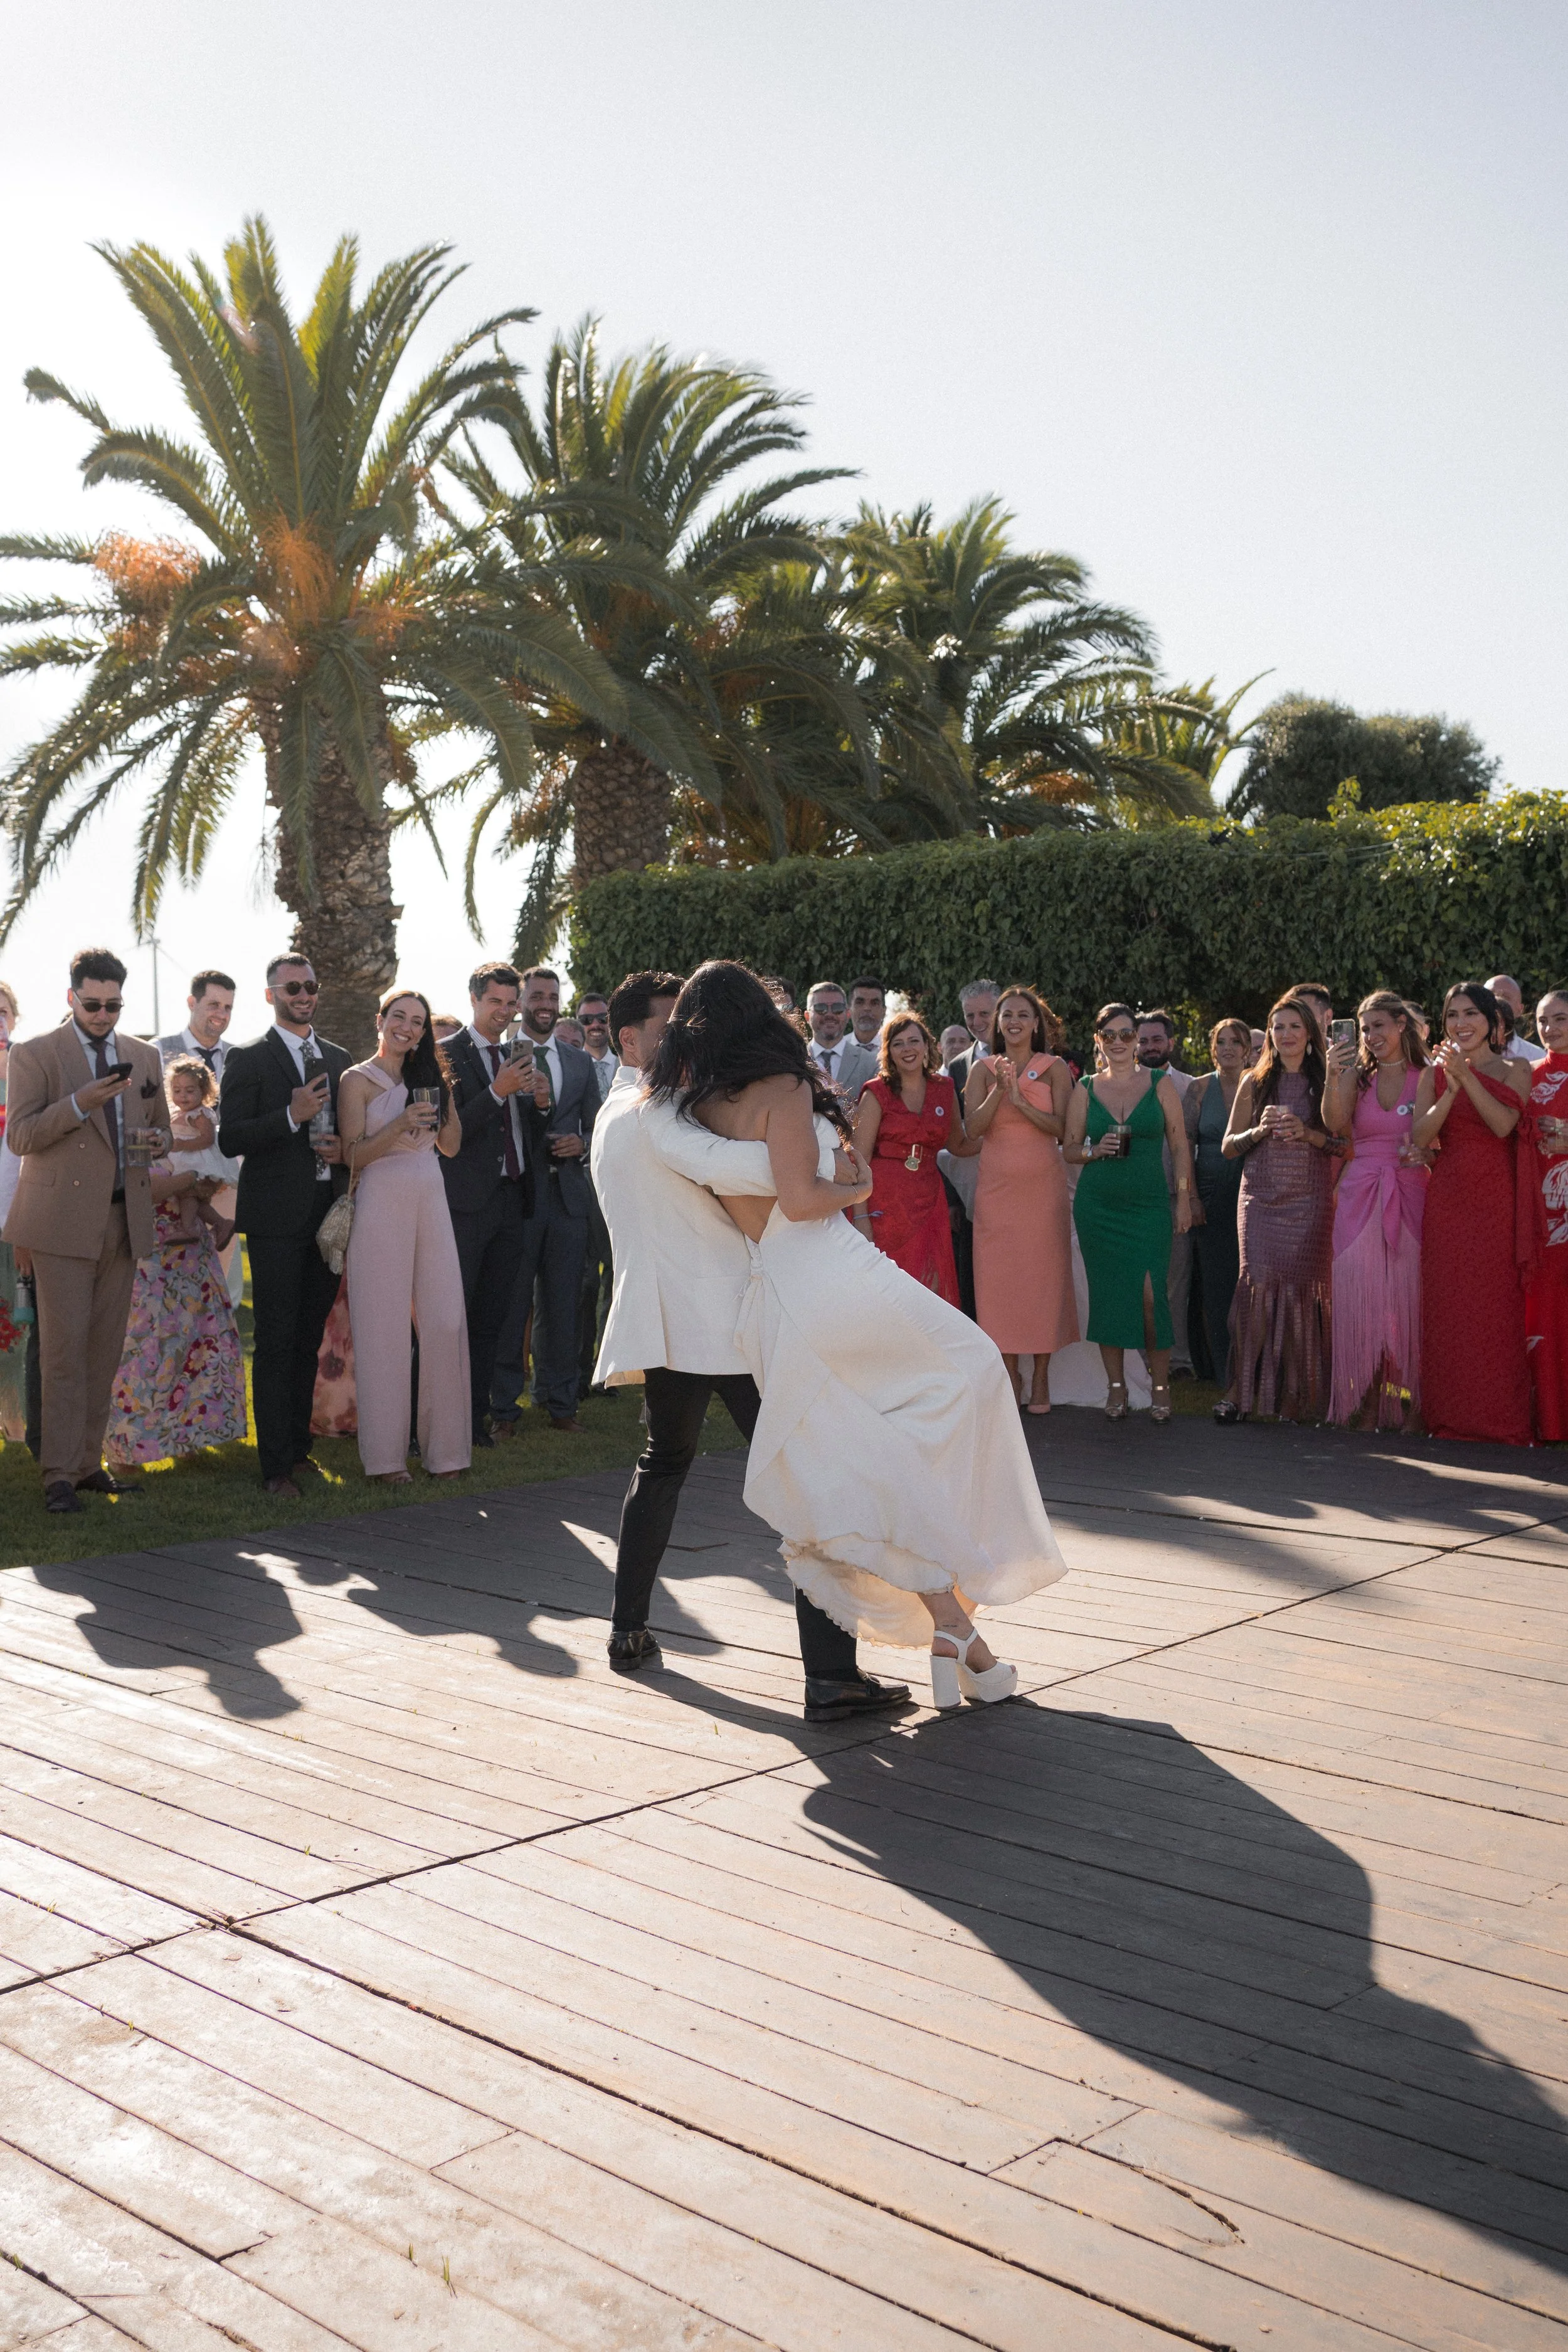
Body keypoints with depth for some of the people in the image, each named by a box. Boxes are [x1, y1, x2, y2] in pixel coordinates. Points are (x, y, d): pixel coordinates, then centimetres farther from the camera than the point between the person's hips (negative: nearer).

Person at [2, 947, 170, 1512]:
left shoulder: (144, 1057, 14)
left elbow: (162, 1130, 23)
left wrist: (153, 1140, -2)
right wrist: (79, 1104, -22)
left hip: (125, 1221, 5)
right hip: (64, 1221, -5)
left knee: (105, 1352, 7)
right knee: (64, 1349, -7)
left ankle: (87, 1462, 15)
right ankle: (59, 1475, -4)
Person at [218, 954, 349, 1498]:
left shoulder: (337, 1059, 16)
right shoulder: (248, 1059, -2)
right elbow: (230, 1140, -10)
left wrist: (344, 1151, 1)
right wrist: (292, 1117, -21)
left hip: (327, 1217, 6)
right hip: (276, 1220, -5)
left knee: (309, 1340, 12)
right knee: (275, 1343, -5)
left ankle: (299, 1446, 22)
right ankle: (276, 1466, -2)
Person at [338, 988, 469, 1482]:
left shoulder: (427, 1075, 14)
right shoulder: (358, 1079, 0)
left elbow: (451, 1146, 13)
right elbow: (353, 1154, -6)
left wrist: (444, 1086, 2)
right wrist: (400, 1125, -21)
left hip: (431, 1204, 5)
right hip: (381, 1206, -4)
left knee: (446, 1323, 0)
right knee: (384, 1329, -1)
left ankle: (444, 1445, 10)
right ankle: (386, 1454, 7)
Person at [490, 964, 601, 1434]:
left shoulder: (579, 1061, 14)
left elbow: (596, 1126, 17)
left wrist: (583, 1144, -4)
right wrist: (527, 1103, -21)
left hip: (568, 1196, 4)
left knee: (562, 1304, 10)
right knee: (511, 1304, 1)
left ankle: (558, 1399, 21)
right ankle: (503, 1406, 10)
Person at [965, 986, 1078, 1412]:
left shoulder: (1055, 1068, 4)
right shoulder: (983, 1069, 8)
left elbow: (1063, 1129, -5)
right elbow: (973, 1127, -3)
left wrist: (1021, 1101, -16)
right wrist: (999, 1090, -16)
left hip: (1043, 1185, -1)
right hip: (996, 1186, 1)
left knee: (1044, 1275, -1)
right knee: (998, 1277, -1)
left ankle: (1040, 1377, 7)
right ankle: (1009, 1373, 8)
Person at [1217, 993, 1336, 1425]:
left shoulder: (1326, 1083, 8)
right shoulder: (1254, 1084, 13)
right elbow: (1229, 1146, 13)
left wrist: (1307, 1133, -12)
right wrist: (1259, 1130, -5)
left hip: (1309, 1203, -1)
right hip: (1261, 1199, 1)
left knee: (1301, 1287, -5)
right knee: (1258, 1280, -13)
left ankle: (1297, 1396, 5)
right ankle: (1242, 1390, -8)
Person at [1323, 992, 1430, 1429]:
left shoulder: (1427, 1076, 3)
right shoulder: (1357, 1076, 10)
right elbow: (1335, 1125, -7)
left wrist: (1425, 1154, -16)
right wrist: (1333, 1077, -19)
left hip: (1410, 1196, -2)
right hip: (1360, 1196, 2)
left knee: (1407, 1293, -3)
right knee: (1362, 1293, -3)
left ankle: (1409, 1405, 5)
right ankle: (1370, 1404, 3)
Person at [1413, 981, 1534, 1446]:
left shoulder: (1515, 1071, 6)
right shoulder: (1435, 1073, 12)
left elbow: (1503, 1124, -12)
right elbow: (1420, 1136, -2)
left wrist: (1468, 1077, -19)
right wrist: (1451, 1089, -15)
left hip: (1497, 1199, -2)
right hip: (1449, 1198, 2)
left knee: (1498, 1303, -5)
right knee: (1447, 1304, -1)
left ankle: (1503, 1418, 1)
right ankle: (1452, 1415, 5)